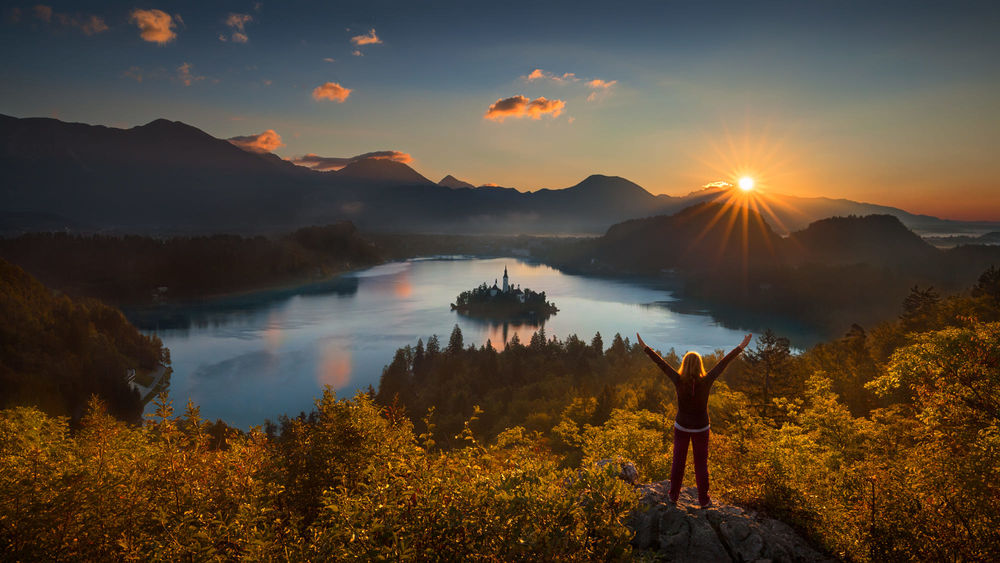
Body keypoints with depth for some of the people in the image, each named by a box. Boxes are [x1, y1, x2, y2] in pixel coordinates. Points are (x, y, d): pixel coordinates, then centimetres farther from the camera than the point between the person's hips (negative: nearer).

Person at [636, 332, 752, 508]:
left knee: (678, 460, 17)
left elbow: (661, 363, -14)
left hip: (681, 427, 1)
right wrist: (741, 347, -9)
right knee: (701, 464, 15)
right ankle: (703, 500, 27)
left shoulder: (679, 381, -21)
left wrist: (644, 347, -5)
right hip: (701, 428, 0)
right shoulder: (706, 381, -22)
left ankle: (674, 494, 32)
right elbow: (723, 363, -16)